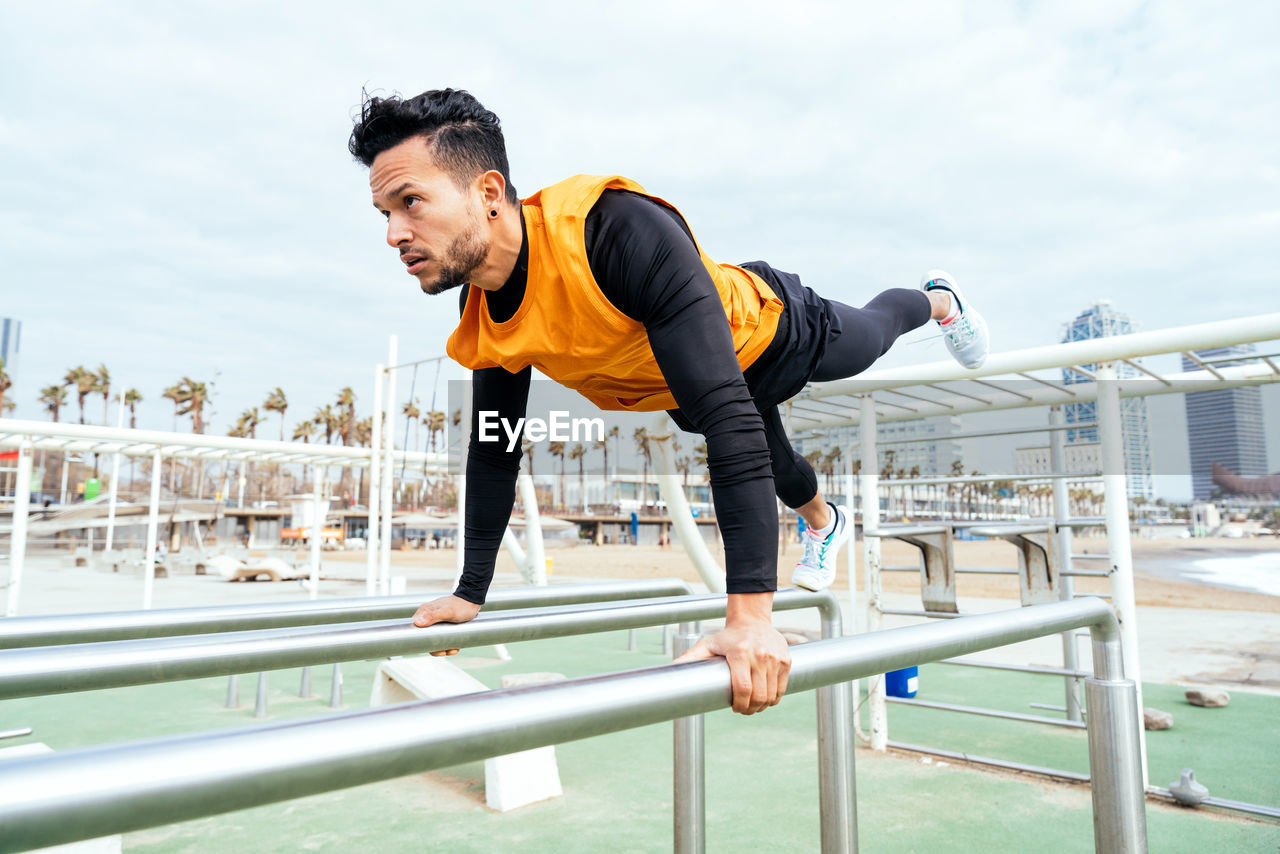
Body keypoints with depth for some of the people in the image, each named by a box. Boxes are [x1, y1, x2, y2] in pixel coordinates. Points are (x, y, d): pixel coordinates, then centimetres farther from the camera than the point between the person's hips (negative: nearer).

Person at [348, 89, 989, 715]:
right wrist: (470, 592, -5)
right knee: (775, 466, 29)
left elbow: (727, 413, -52)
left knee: (871, 338, 28)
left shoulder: (621, 228, -48)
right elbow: (493, 452, -9)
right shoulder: (480, 324, -25)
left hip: (772, 333, -4)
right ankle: (824, 524, 64)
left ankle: (939, 298, 64)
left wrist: (750, 612, -54)